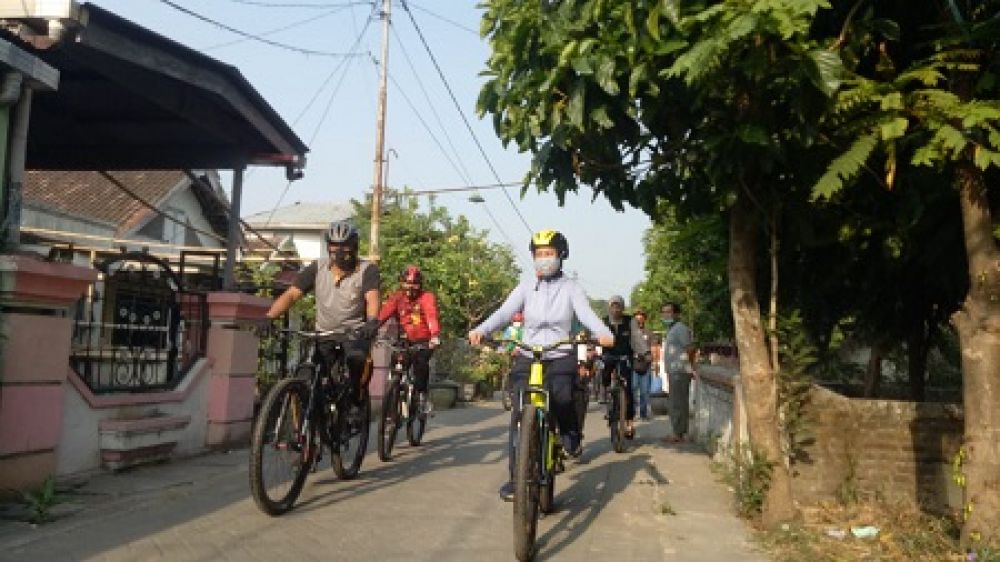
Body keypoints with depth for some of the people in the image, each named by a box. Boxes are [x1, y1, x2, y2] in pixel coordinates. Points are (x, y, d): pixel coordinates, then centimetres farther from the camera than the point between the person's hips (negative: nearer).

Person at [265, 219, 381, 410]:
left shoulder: (367, 269, -8)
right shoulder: (317, 268, 0)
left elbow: (372, 298, -24)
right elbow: (291, 295, -7)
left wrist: (372, 321, -47)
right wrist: (267, 318, -23)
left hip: (355, 333, -3)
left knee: (357, 358, -34)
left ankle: (356, 401, -11)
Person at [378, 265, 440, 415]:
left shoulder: (427, 297, -11)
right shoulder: (397, 297, -2)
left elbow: (432, 316, -28)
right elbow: (383, 313, -17)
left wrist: (435, 335, -46)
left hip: (424, 342, -3)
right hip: (404, 342, 3)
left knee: (421, 362, -27)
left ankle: (422, 395, -9)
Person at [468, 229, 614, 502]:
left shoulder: (571, 288, 3)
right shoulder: (526, 287, 6)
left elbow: (586, 314, -12)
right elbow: (504, 312, -7)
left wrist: (603, 333, -34)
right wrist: (481, 330, -27)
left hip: (560, 357, -1)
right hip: (528, 357, 2)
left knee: (562, 398, -27)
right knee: (519, 415, -10)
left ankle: (571, 436, 8)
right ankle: (515, 477, -2)